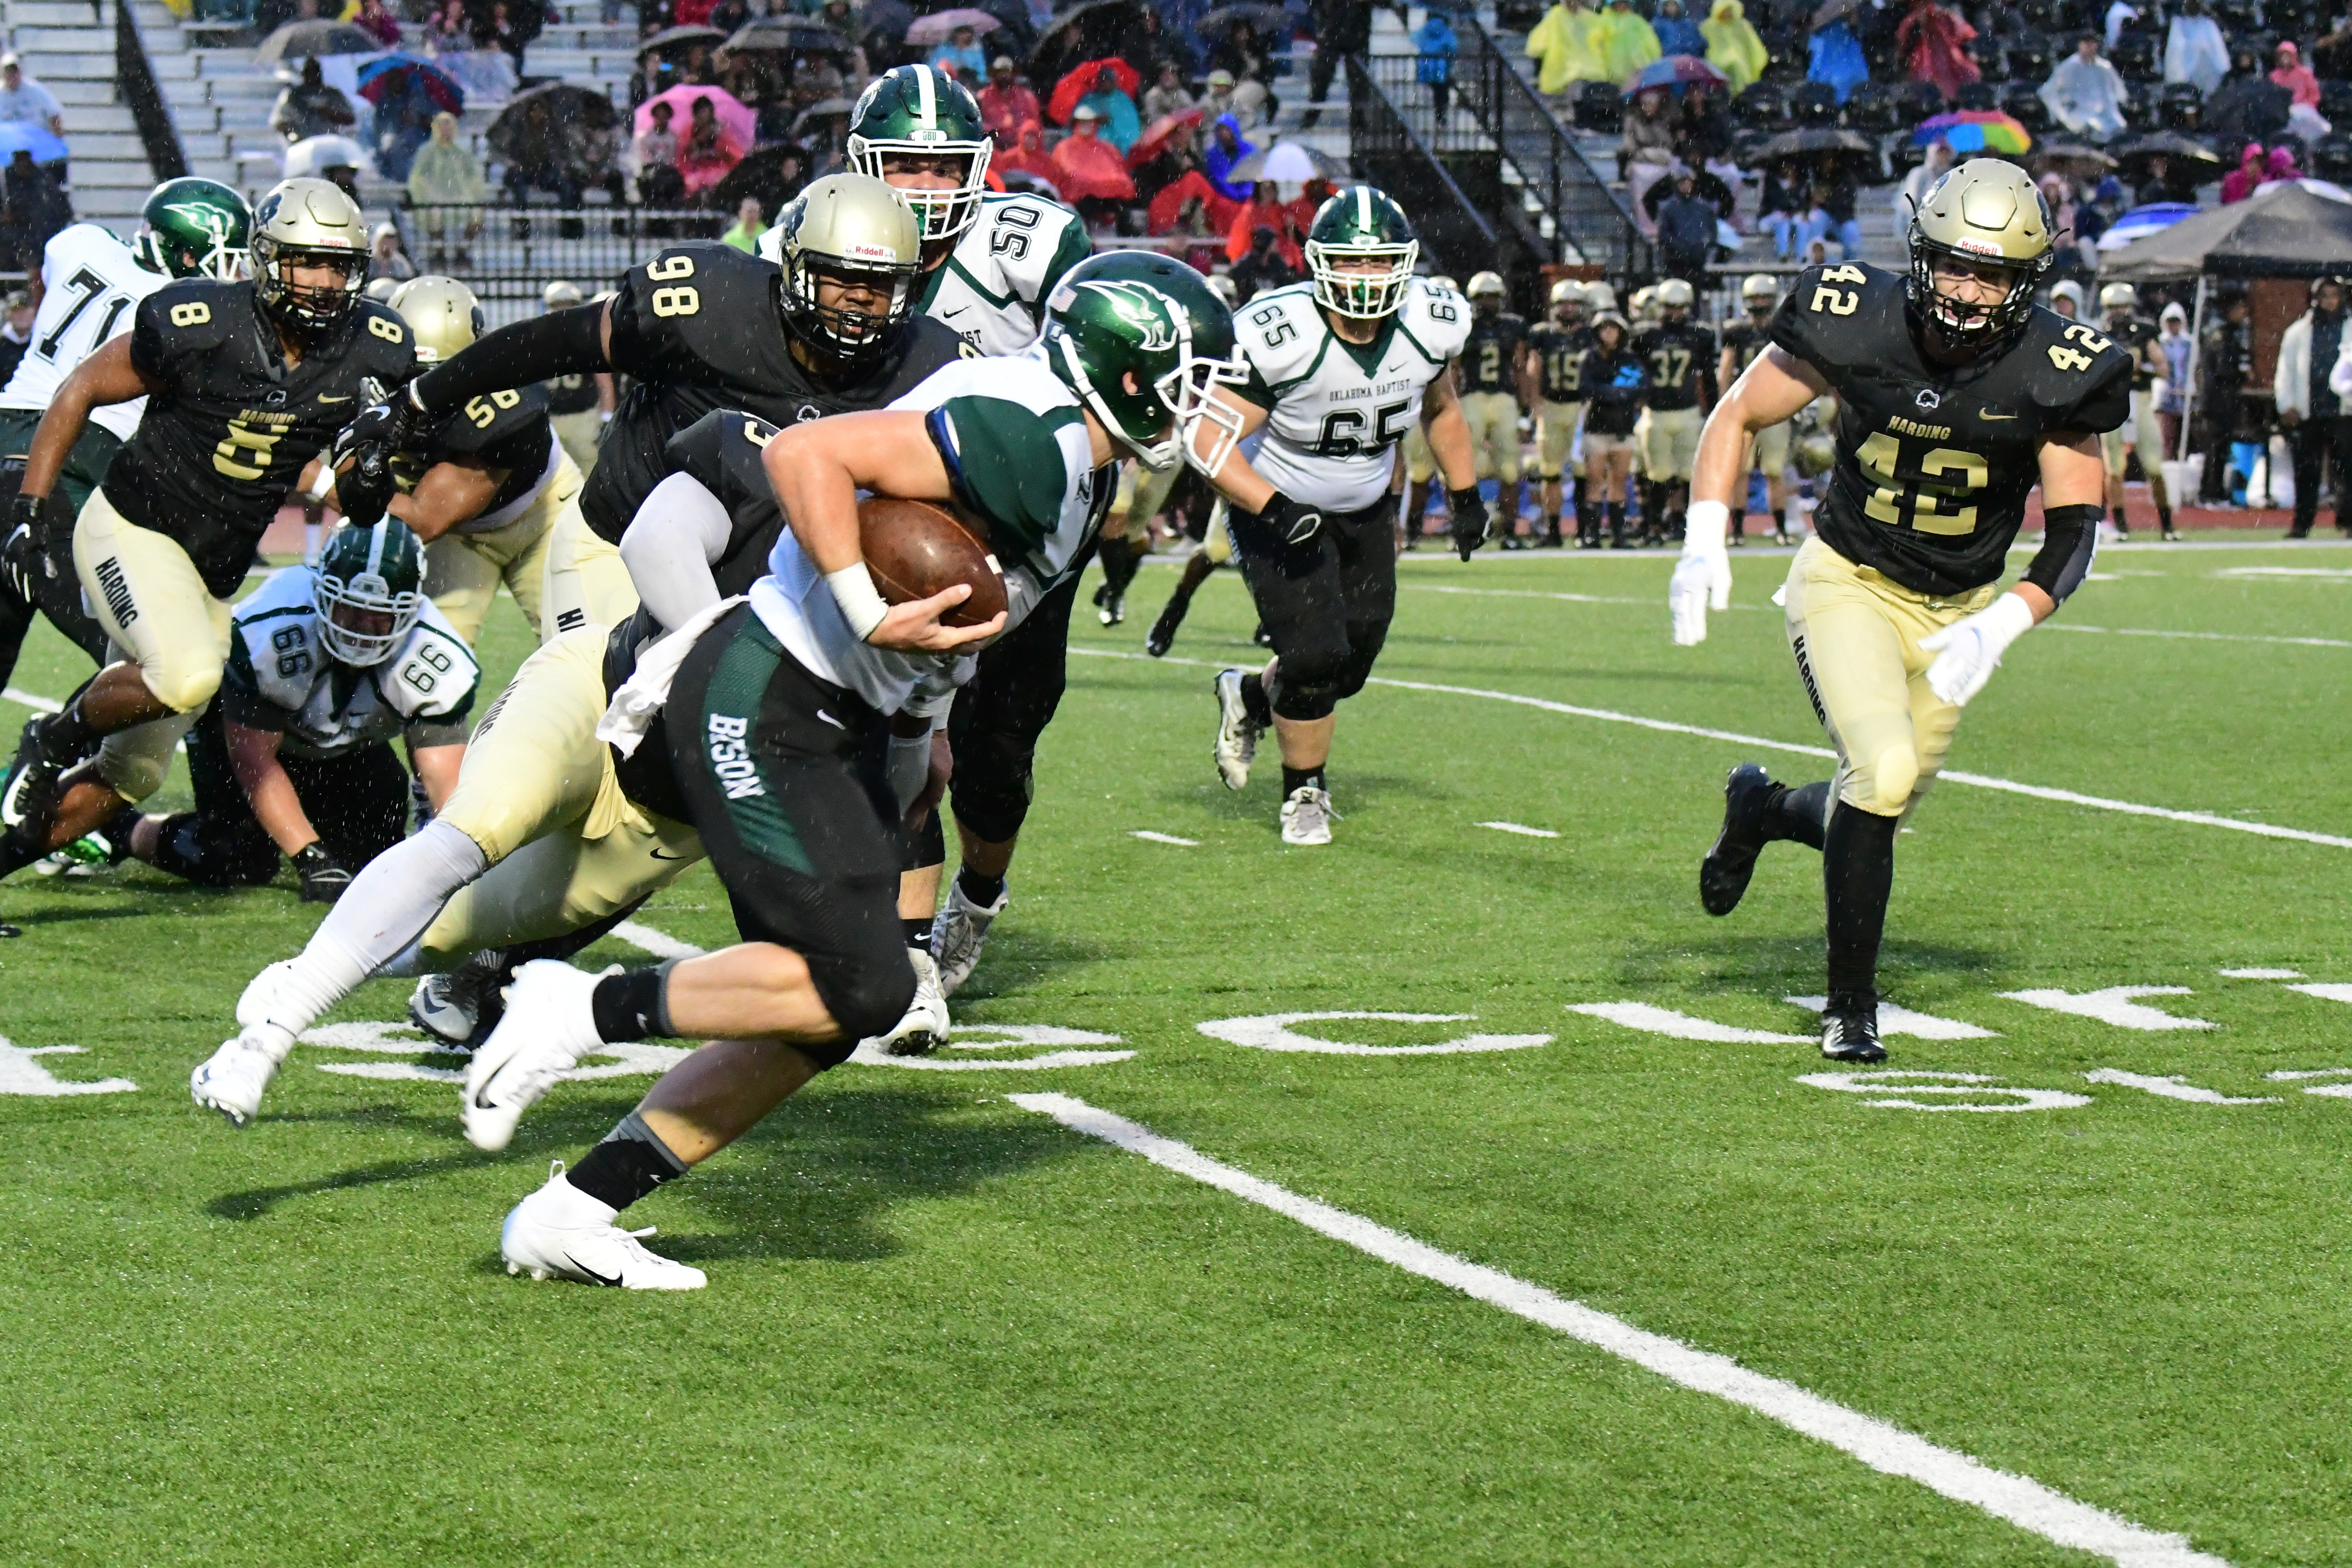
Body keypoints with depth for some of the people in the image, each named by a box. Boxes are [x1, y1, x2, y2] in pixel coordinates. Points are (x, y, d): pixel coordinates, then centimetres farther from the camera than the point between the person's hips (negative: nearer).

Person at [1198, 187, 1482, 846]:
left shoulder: (1432, 327, -14)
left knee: (1348, 668, 6)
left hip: (1366, 513, 5)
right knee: (1316, 654, -15)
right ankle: (1305, 793, 12)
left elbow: (1441, 410, 9)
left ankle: (1249, 698, 40)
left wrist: (1466, 495, 10)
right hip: (1278, 510, -5)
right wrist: (1276, 510, -36)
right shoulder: (1279, 337, -31)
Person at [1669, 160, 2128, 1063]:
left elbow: (2075, 535, -10)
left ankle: (1762, 809, 46)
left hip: (1958, 610, 3)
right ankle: (1851, 1006, -8)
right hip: (1849, 583, -3)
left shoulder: (2051, 375, -17)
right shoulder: (1860, 325, -20)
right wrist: (1705, 540, -18)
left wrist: (2000, 627, -27)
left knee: (1880, 805, 10)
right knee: (1883, 771, -23)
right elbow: (1738, 415, -5)